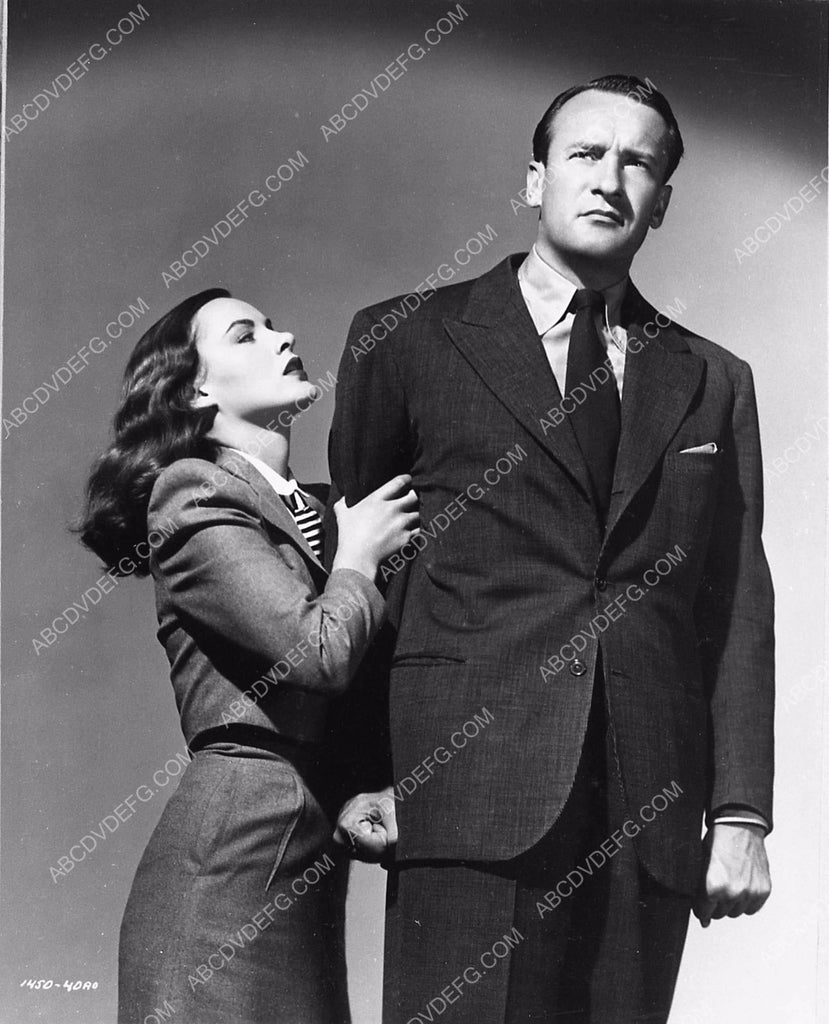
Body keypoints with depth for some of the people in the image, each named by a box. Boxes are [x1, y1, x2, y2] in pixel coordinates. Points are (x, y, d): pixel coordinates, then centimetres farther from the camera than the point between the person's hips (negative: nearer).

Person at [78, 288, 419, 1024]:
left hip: (311, 839, 7)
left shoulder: (319, 507, 17)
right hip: (237, 848, -7)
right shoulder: (194, 497, -6)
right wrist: (360, 556, -1)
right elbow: (321, 652, -17)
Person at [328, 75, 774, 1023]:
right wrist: (360, 771, 1)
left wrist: (740, 813, 3)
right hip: (471, 793, -2)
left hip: (650, 815, 3)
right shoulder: (406, 341, 8)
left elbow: (738, 609, 11)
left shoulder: (714, 382, 15)